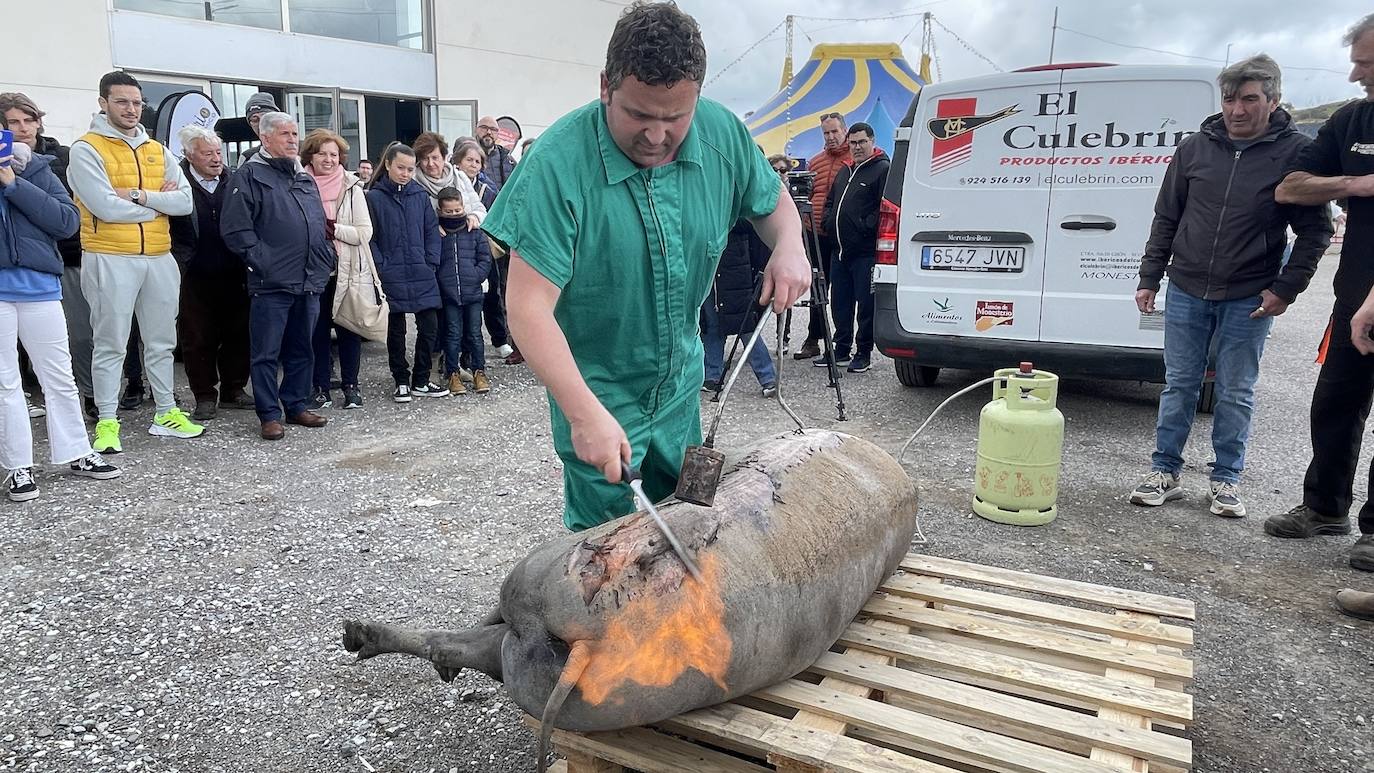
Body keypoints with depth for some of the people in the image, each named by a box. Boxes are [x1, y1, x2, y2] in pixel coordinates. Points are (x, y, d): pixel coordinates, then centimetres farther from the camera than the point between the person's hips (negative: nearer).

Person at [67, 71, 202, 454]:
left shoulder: (158, 151, 12)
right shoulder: (87, 149, -5)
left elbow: (185, 201, -1)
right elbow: (107, 207, -17)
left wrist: (139, 196, -14)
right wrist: (159, 201, -7)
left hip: (159, 257, 5)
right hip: (111, 259, -5)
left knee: (161, 341, 13)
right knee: (110, 345, 1)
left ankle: (166, 412, 24)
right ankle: (107, 423, 10)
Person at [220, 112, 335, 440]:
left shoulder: (305, 178, 19)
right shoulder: (250, 175, -3)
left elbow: (320, 225, 24)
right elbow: (235, 227, -11)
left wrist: (325, 257, 12)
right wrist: (261, 260, -13)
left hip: (309, 282, 7)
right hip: (272, 283, -6)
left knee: (302, 351, 14)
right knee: (267, 353, 1)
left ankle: (297, 405, 25)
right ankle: (270, 415, 8)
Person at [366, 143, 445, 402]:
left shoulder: (421, 195, 6)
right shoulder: (374, 197, -3)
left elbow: (432, 230, 9)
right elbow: (370, 237, -3)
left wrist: (431, 263, 0)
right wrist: (382, 268, -10)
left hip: (423, 275, 3)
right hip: (392, 278, -3)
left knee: (429, 327, 4)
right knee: (396, 330, 7)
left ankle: (421, 381, 17)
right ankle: (401, 381, 19)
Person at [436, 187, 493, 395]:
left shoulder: (474, 231, 3)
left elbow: (485, 259, 3)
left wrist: (475, 277, -7)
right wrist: (441, 280, -7)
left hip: (473, 292, 1)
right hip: (448, 294, -1)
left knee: (474, 333, 7)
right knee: (453, 334, 5)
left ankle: (479, 371, 16)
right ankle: (452, 373, 14)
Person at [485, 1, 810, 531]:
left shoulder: (724, 134, -11)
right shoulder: (559, 164, -27)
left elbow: (772, 200, 10)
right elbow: (529, 307, -29)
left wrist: (788, 245, -13)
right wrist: (585, 413, -37)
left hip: (681, 380, 5)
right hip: (595, 388, -5)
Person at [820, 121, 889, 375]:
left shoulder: (882, 170, -6)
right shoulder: (844, 171, 20)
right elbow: (830, 202, 30)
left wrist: (866, 227, -18)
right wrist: (829, 223, 13)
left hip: (866, 252, -8)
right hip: (840, 250, 8)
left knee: (866, 304, -3)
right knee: (840, 302, 12)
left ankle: (864, 353, 6)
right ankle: (841, 351, 22)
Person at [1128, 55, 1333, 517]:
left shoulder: (1294, 153, -4)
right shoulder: (1195, 149, 3)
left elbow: (1316, 231, -1)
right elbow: (1166, 219, 9)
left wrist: (1286, 289, -8)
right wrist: (1149, 278, 6)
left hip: (1249, 301, -2)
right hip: (1186, 292, 2)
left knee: (1236, 393, 7)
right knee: (1179, 386, 8)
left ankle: (1226, 480, 19)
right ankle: (1165, 473, 17)